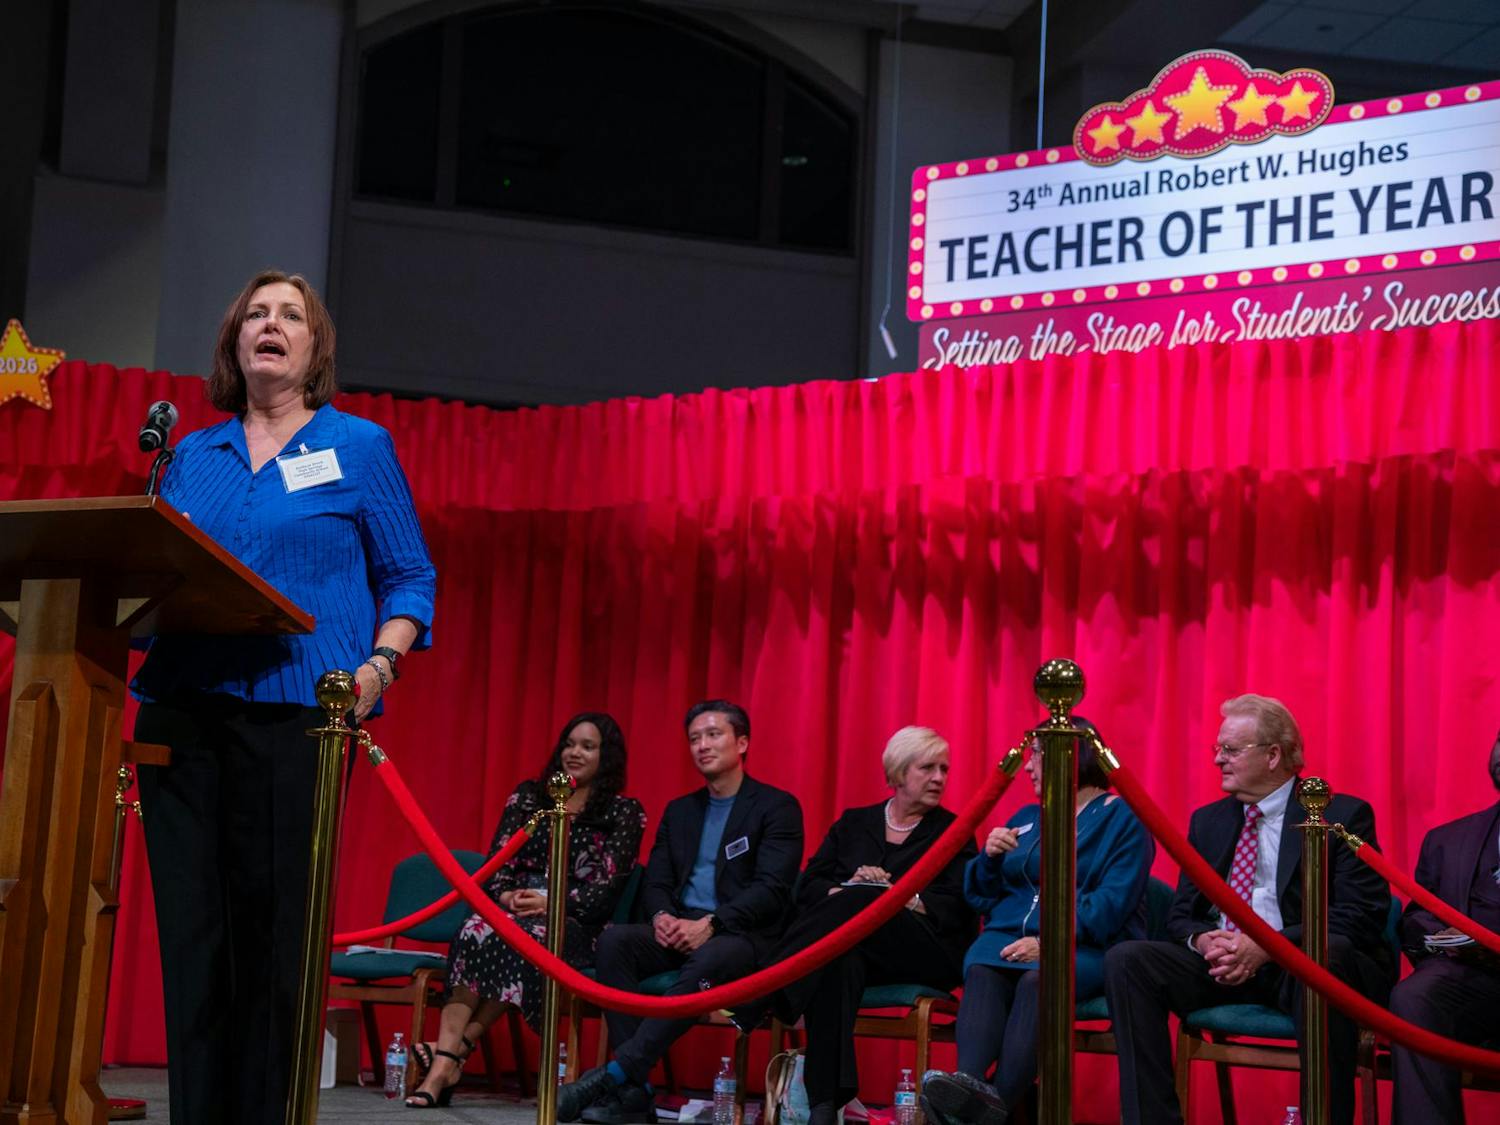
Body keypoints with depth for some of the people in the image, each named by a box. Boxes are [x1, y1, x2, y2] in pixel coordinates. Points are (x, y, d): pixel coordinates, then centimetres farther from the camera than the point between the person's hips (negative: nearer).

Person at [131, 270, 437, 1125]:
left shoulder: (359, 445, 10)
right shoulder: (192, 456, 19)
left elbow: (410, 577, 7)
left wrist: (381, 664, -9)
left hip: (295, 713, -3)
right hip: (182, 714, 3)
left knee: (275, 933, -5)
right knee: (192, 930, 0)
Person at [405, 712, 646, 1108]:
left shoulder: (624, 812, 6)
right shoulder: (528, 796, 17)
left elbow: (608, 886, -4)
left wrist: (551, 903, -18)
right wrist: (505, 895, -13)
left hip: (575, 924, -3)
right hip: (514, 910, 3)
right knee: (476, 931, -33)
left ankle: (457, 1048, -35)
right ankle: (447, 1062, -43)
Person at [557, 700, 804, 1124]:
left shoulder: (777, 807, 1)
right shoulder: (679, 811, 20)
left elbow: (772, 889, -10)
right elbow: (655, 881, 14)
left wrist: (710, 924, -22)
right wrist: (662, 916, -10)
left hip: (743, 936, -5)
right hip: (679, 931, 5)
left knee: (708, 960, -40)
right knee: (614, 940, -25)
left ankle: (610, 1077, -42)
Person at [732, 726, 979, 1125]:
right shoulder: (854, 822, 20)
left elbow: (955, 907, 0)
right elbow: (808, 886, 11)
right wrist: (843, 891, -11)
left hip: (924, 952, -2)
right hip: (857, 947, 2)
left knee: (863, 901, -34)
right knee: (840, 959, -38)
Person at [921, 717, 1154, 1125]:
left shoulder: (1122, 820, 4)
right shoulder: (1027, 817, 23)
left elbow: (1111, 904, -10)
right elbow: (981, 896, 24)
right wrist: (990, 857, 3)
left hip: (1085, 948, -4)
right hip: (1010, 936, 4)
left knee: (1038, 979, -37)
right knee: (981, 972, -30)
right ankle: (967, 1083, -54)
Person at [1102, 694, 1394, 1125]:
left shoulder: (1343, 815, 0)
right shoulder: (1207, 821, 17)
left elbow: (1362, 916, -10)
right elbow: (1181, 915, 17)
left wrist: (1267, 946, -22)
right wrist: (1203, 941, -10)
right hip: (1222, 965, 5)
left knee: (1327, 954, -40)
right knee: (1125, 960, -19)